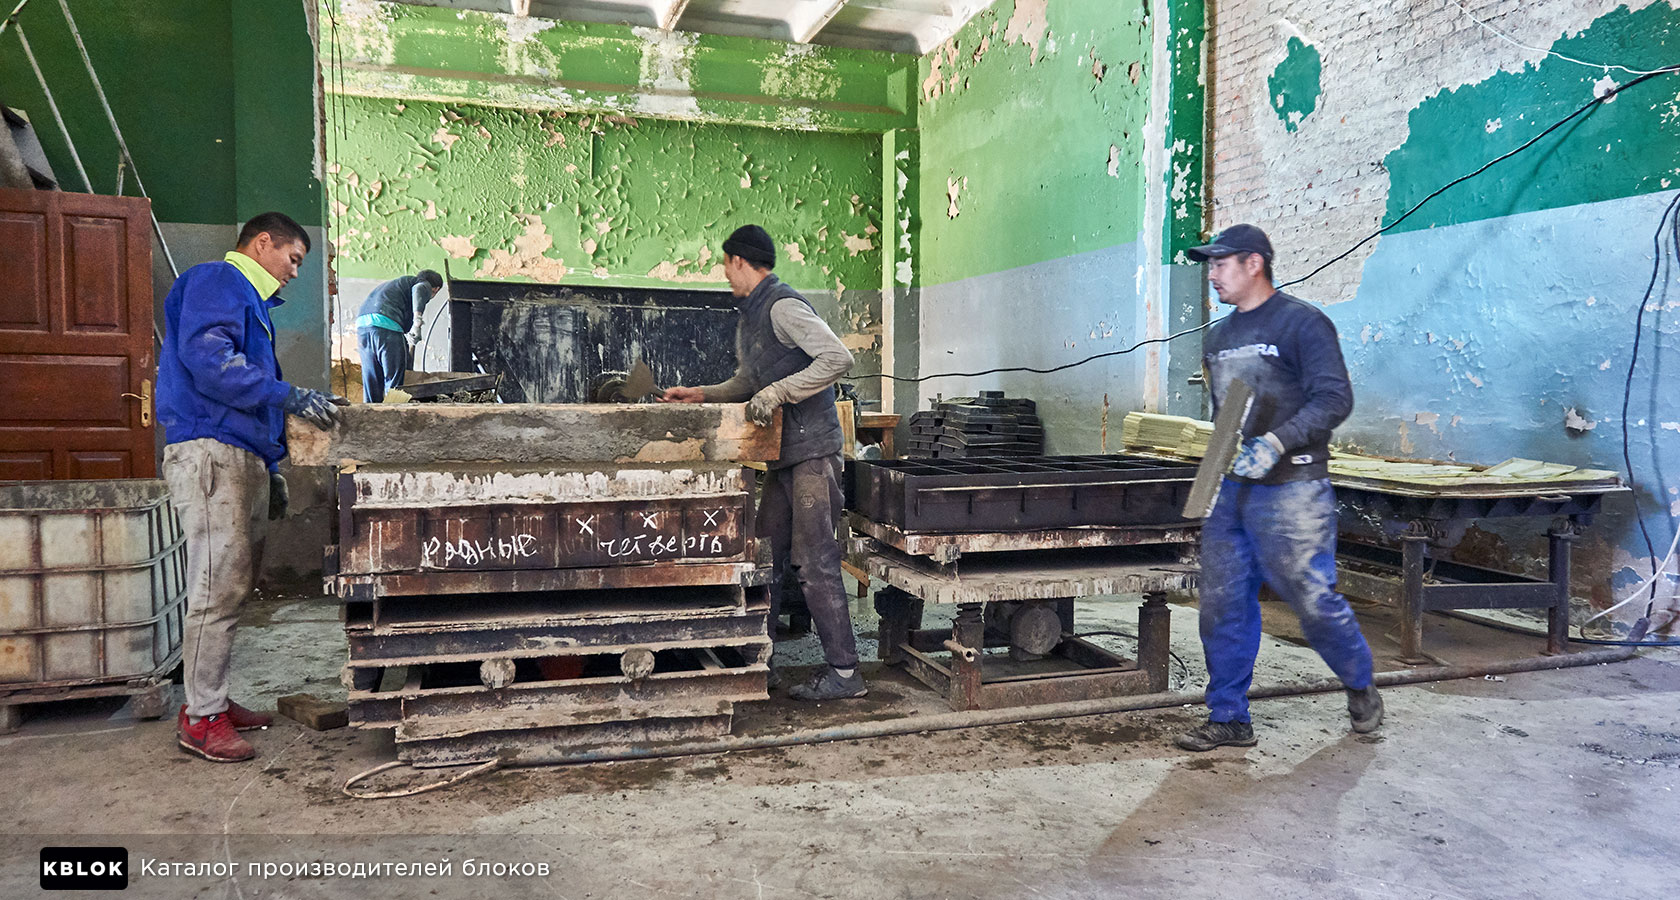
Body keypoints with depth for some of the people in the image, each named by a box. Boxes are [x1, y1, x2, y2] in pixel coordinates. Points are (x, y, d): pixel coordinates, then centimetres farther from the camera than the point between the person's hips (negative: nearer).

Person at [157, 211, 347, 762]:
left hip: (243, 458, 10)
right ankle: (202, 717, -4)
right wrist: (289, 395, -24)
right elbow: (207, 358, -20)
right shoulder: (216, 281, -2)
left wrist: (270, 471, 26)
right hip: (210, 453, -10)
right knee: (219, 588, -10)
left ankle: (212, 700, 21)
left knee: (233, 585, 12)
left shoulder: (249, 300, 28)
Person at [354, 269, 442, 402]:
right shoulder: (424, 285, 15)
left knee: (372, 380, 12)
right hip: (385, 323, -8)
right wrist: (418, 319, -23)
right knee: (395, 379, -3)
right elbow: (419, 290, -12)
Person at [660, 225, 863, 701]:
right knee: (766, 558, 10)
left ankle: (845, 672, -1)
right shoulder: (748, 317, 19)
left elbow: (838, 358, -23)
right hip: (782, 454, 10)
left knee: (815, 562, -8)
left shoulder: (783, 306, -12)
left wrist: (777, 393, -24)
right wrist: (701, 394, 20)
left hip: (812, 450, -9)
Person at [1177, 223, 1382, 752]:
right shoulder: (1217, 338, 16)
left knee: (1313, 599, 1)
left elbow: (1335, 399, -14)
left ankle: (1360, 687, 29)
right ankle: (1228, 719, 15)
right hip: (1229, 491, 7)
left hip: (1291, 493, -7)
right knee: (1222, 605, 5)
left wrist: (1276, 443, -23)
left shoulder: (1303, 323, -6)